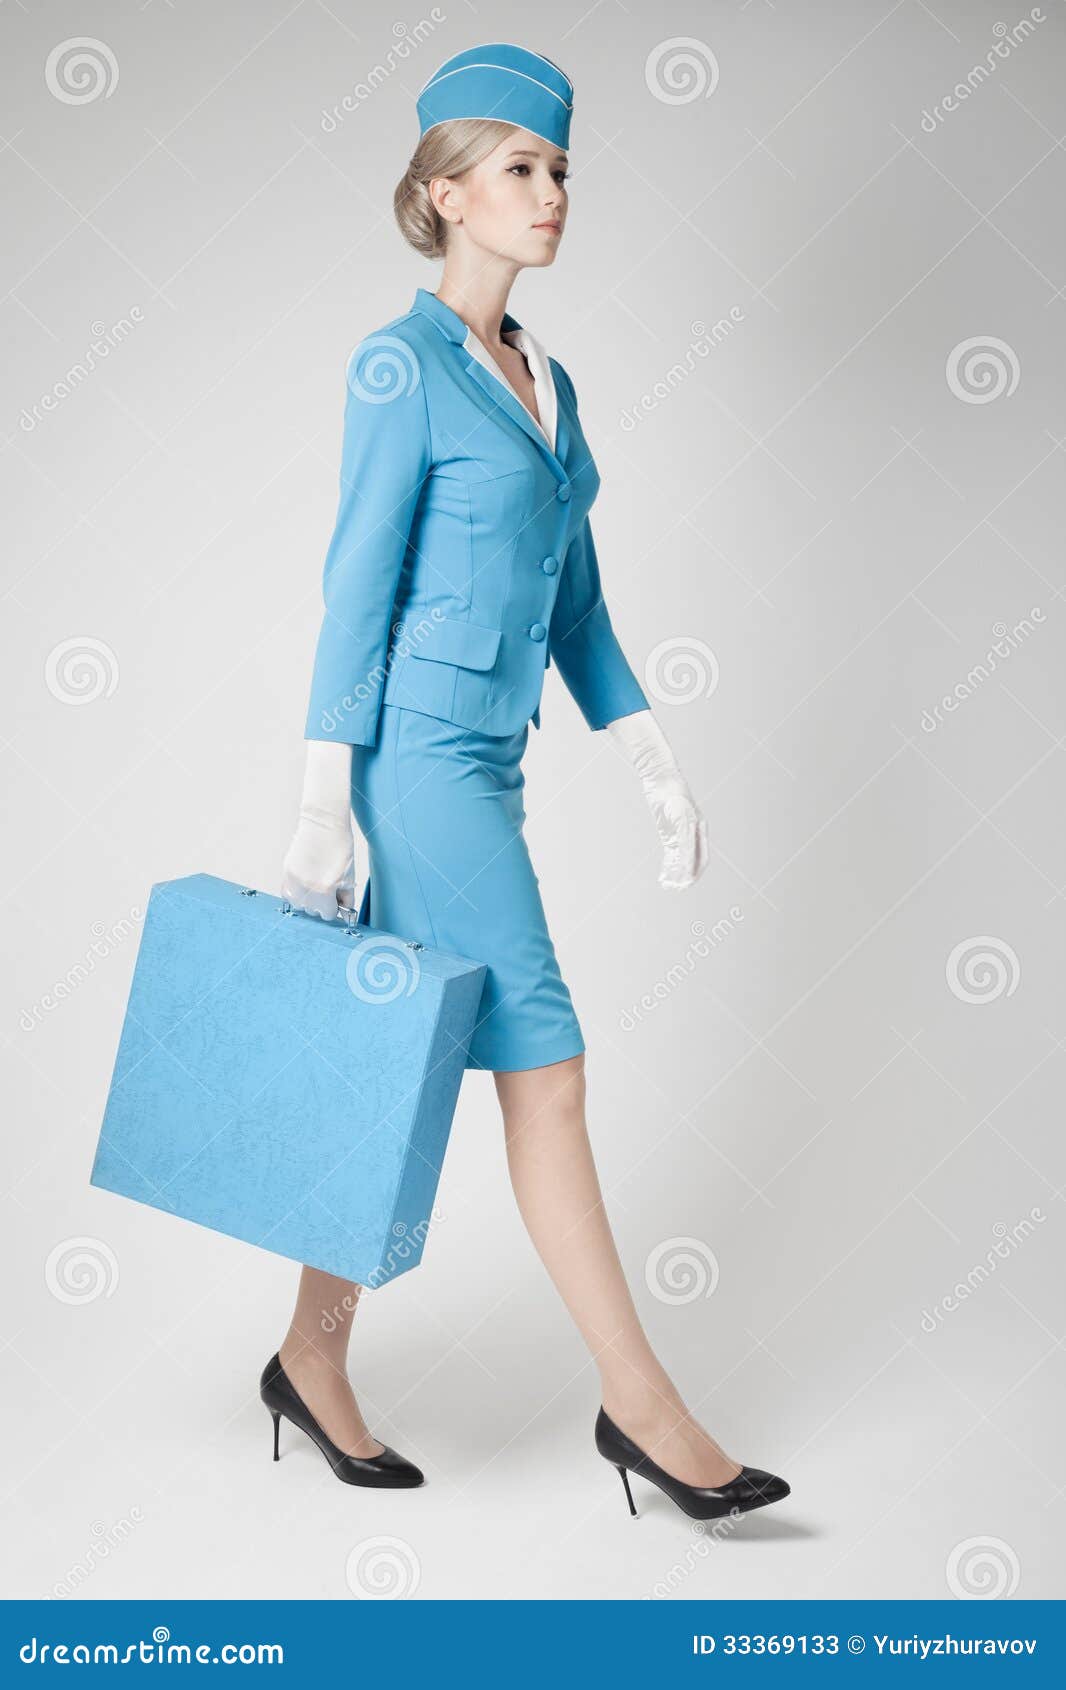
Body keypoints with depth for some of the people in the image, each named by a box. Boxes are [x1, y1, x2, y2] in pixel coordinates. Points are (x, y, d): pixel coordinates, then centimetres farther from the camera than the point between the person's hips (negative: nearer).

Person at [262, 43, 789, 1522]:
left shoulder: (545, 379, 16)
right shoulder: (402, 363, -7)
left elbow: (576, 601, 17)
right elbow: (356, 585, -10)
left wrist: (657, 768, 13)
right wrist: (324, 811, -12)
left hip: (488, 758, 8)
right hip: (422, 749, -8)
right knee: (545, 1070, -6)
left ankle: (314, 1360, 25)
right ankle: (641, 1403, 4)